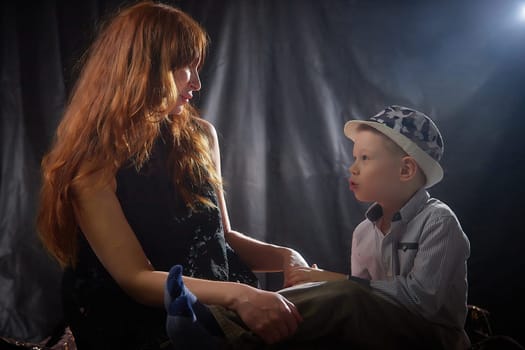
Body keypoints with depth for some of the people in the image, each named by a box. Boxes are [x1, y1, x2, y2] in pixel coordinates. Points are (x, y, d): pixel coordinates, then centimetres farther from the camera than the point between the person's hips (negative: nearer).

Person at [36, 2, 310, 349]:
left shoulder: (200, 135, 4)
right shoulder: (93, 162, -12)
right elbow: (135, 278, -18)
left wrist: (284, 257, -2)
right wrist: (236, 294, -30)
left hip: (225, 316, 5)